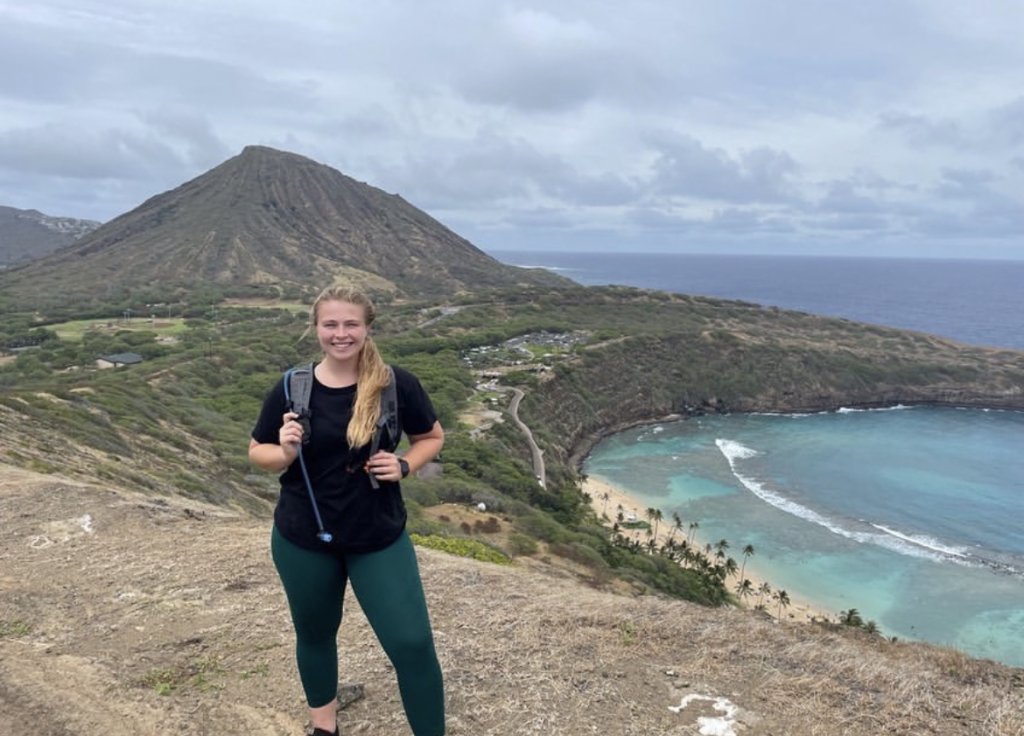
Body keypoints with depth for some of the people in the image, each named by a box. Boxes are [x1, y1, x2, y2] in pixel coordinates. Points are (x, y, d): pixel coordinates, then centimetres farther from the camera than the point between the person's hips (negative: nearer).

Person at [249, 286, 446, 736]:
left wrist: (404, 465, -16)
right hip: (302, 539, 2)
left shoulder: (396, 385, -11)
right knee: (315, 634, 22)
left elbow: (432, 438, 4)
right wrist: (286, 452, -19)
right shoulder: (292, 389, -9)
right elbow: (258, 452, 3)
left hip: (380, 538, -1)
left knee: (412, 643, -3)